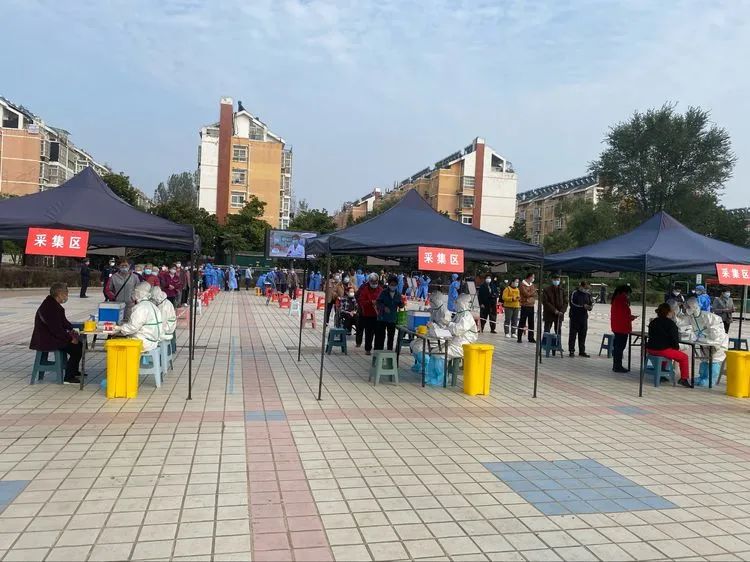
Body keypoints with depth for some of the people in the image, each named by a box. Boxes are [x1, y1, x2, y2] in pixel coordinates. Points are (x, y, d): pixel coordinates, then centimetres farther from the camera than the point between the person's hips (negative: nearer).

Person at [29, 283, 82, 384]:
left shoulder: (54, 304, 8)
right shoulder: (49, 307, -24)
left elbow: (63, 321, 20)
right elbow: (56, 329, -27)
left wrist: (71, 330, 5)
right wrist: (70, 339, -20)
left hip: (52, 336, 10)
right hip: (46, 341, -10)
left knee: (79, 343, 11)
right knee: (76, 348, -14)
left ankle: (74, 372, 24)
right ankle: (68, 378, -7)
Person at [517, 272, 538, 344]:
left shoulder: (532, 285, 14)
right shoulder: (522, 285, -7)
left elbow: (535, 294, 18)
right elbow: (527, 294, -16)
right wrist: (534, 290, -6)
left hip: (531, 306, 7)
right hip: (525, 306, -7)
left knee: (531, 322, 9)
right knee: (522, 322, -4)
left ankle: (531, 338, 16)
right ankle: (519, 338, -1)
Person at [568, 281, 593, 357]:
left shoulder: (588, 294, 11)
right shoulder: (575, 293, -6)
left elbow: (590, 303, 18)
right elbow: (572, 303, -16)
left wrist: (590, 306, -7)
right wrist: (583, 306, -23)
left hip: (584, 317, 5)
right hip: (575, 317, -5)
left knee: (583, 334, 9)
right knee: (573, 334, -3)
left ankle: (582, 351, 17)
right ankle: (571, 351, 2)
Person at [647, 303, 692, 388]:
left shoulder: (653, 322, 13)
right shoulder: (670, 323, -9)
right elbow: (674, 338, -10)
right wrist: (676, 348, 9)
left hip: (650, 349, 8)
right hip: (663, 350, -8)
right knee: (684, 357, 9)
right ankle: (683, 379, 6)